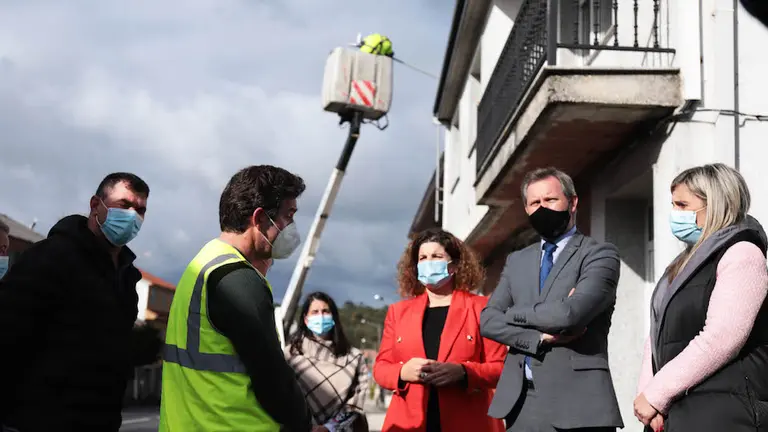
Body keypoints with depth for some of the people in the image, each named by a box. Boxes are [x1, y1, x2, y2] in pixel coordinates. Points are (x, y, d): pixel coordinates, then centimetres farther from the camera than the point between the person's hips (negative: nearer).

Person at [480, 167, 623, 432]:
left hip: (576, 401, -5)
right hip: (519, 401, 5)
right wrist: (540, 338, -10)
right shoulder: (517, 261, 17)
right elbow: (488, 320, 6)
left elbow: (570, 313, -16)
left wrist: (513, 313, 0)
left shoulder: (600, 254, -1)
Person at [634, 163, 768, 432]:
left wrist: (656, 394, -15)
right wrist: (647, 392, -2)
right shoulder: (685, 264, 21)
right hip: (675, 409, 8)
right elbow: (660, 335, 15)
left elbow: (720, 339, -19)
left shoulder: (741, 253, -7)